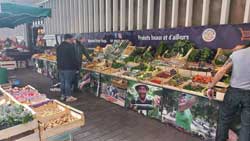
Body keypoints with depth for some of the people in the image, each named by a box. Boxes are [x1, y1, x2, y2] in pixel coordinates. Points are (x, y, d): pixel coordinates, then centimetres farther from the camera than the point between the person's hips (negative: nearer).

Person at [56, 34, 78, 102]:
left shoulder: (59, 47, 13)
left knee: (62, 82, 14)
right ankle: (68, 96, 4)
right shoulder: (70, 46, -15)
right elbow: (73, 58, -16)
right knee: (68, 82, -2)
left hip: (60, 67, 8)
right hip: (69, 68, -8)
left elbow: (57, 58, 17)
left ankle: (63, 95, 22)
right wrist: (76, 66, -7)